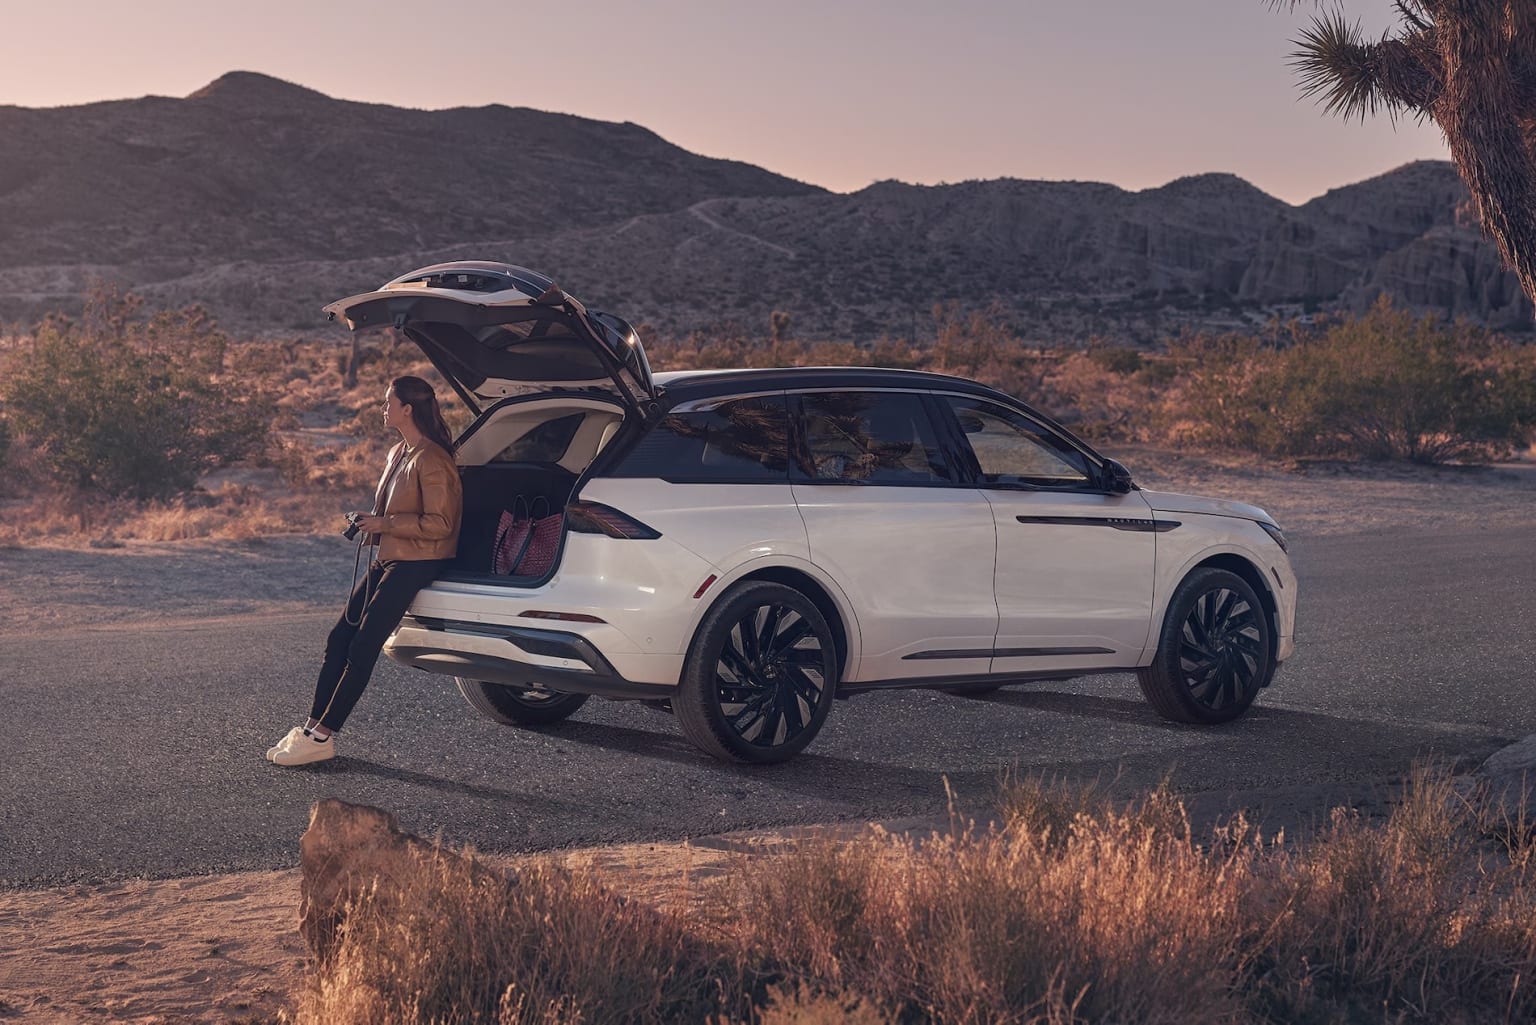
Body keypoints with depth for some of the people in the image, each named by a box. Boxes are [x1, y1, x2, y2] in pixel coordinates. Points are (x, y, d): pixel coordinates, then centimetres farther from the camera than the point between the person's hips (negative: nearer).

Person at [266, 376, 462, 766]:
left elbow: (439, 524, -21)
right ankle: (313, 726, 9)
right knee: (339, 639, 5)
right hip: (386, 560, 10)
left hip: (414, 566, -10)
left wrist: (383, 524, -19)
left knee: (362, 647, -10)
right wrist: (368, 522, 8)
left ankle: (321, 736, -8)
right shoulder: (397, 454, 14)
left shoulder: (431, 460, -16)